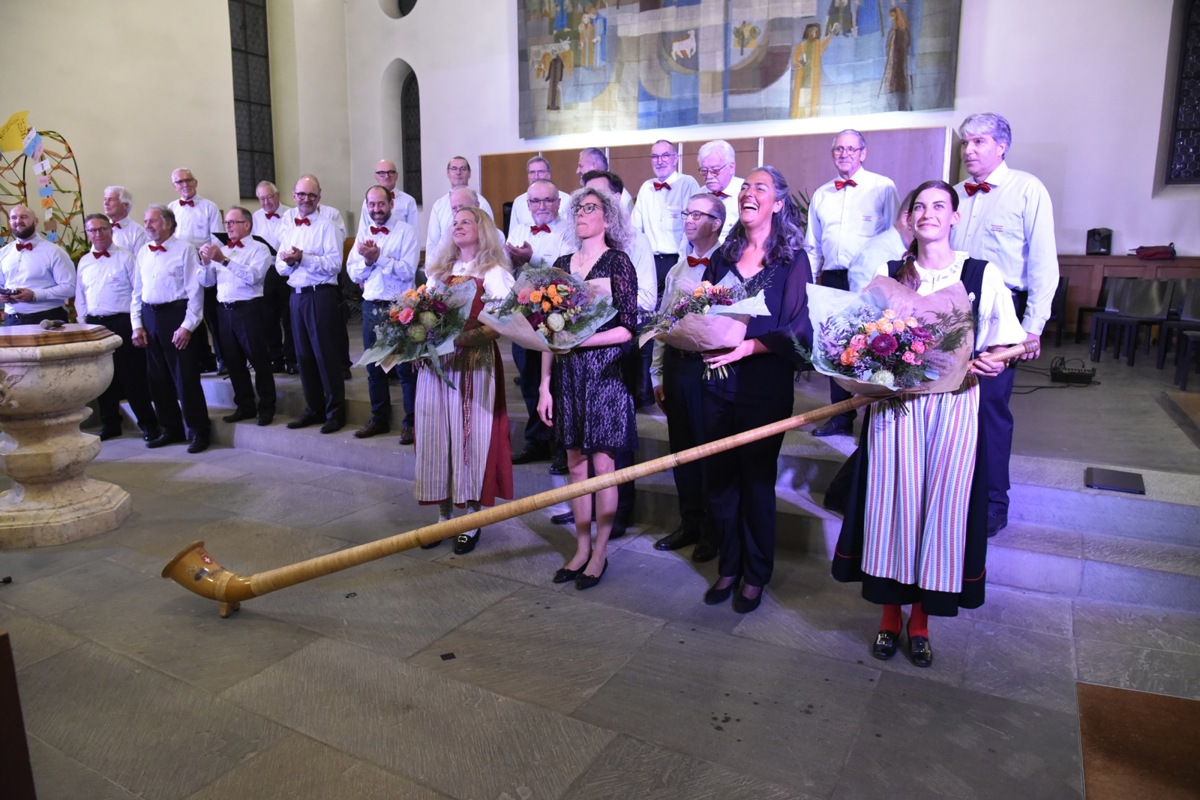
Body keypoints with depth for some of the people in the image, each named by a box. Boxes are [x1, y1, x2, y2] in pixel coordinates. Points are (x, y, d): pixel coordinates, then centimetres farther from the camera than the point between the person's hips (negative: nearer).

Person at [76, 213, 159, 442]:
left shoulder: (125, 257, -2)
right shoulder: (84, 262, 13)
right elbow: (80, 296, 18)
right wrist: (84, 322, 10)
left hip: (122, 323, -5)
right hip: (94, 324, 5)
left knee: (133, 377, -4)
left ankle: (148, 423, 4)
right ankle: (110, 424, 21)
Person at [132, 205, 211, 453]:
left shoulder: (184, 249, -6)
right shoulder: (143, 252, 13)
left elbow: (195, 290, -10)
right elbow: (137, 291, 16)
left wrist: (187, 326, -15)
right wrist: (137, 325, 8)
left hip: (176, 314, -6)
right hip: (150, 317, 7)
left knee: (186, 377, -4)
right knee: (158, 379, 11)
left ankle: (199, 431, 6)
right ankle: (170, 429, 24)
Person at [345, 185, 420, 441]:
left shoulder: (406, 231, -6)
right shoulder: (363, 234, 11)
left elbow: (408, 271, -16)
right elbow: (353, 273, 6)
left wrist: (379, 257, -22)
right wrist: (367, 260, -12)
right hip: (371, 307, 6)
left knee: (406, 367, 0)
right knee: (374, 367, 12)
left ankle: (411, 422, 10)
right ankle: (379, 418, 25)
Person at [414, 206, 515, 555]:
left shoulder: (493, 273, 0)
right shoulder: (439, 272, 19)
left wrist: (469, 336, -24)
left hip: (474, 363, -5)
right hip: (435, 361, 5)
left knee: (470, 435, -1)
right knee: (436, 434, 5)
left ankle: (472, 519, 9)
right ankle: (444, 514, 17)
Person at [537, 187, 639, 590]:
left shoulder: (618, 262, -4)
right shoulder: (563, 264, 11)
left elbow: (627, 329, -10)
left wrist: (582, 340, -21)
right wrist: (545, 385, 5)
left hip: (605, 372, -5)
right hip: (568, 375, 5)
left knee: (602, 464, 2)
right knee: (576, 463, 11)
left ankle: (600, 553, 16)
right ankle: (581, 547, 24)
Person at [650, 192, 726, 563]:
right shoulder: (678, 268, 13)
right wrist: (658, 374, 13)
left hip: (709, 364, -6)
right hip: (676, 363, 6)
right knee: (681, 447, 13)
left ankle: (712, 532, 20)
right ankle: (689, 523, 29)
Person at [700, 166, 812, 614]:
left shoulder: (793, 260, -3)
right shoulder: (723, 256, 11)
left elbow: (799, 330, -10)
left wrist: (749, 346, -23)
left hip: (766, 387, -4)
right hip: (719, 383, 4)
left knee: (756, 481, 6)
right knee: (718, 479, 8)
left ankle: (755, 576, 24)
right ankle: (728, 568, 26)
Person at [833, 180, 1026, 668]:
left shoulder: (982, 275, 4)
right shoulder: (887, 275, 7)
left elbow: (1001, 341, 5)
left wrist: (991, 362, -15)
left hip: (954, 407, 0)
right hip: (894, 404, 1)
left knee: (941, 507, 4)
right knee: (892, 505, 4)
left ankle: (921, 620, 24)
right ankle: (890, 614, 24)